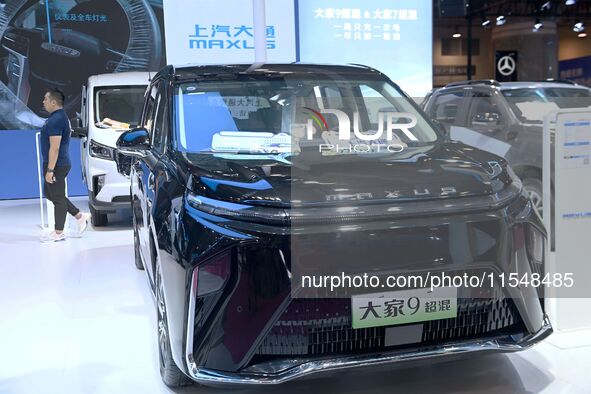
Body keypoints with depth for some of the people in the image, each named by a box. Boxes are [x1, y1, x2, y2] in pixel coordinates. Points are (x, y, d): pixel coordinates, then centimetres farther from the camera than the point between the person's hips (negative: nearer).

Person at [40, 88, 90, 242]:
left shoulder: (56, 120, -20)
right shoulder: (59, 116, 13)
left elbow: (54, 148, -24)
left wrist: (50, 170, -23)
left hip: (56, 165, -11)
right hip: (59, 164, 11)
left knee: (57, 197, -1)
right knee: (49, 193, 19)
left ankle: (58, 233, 10)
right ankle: (80, 216, 21)